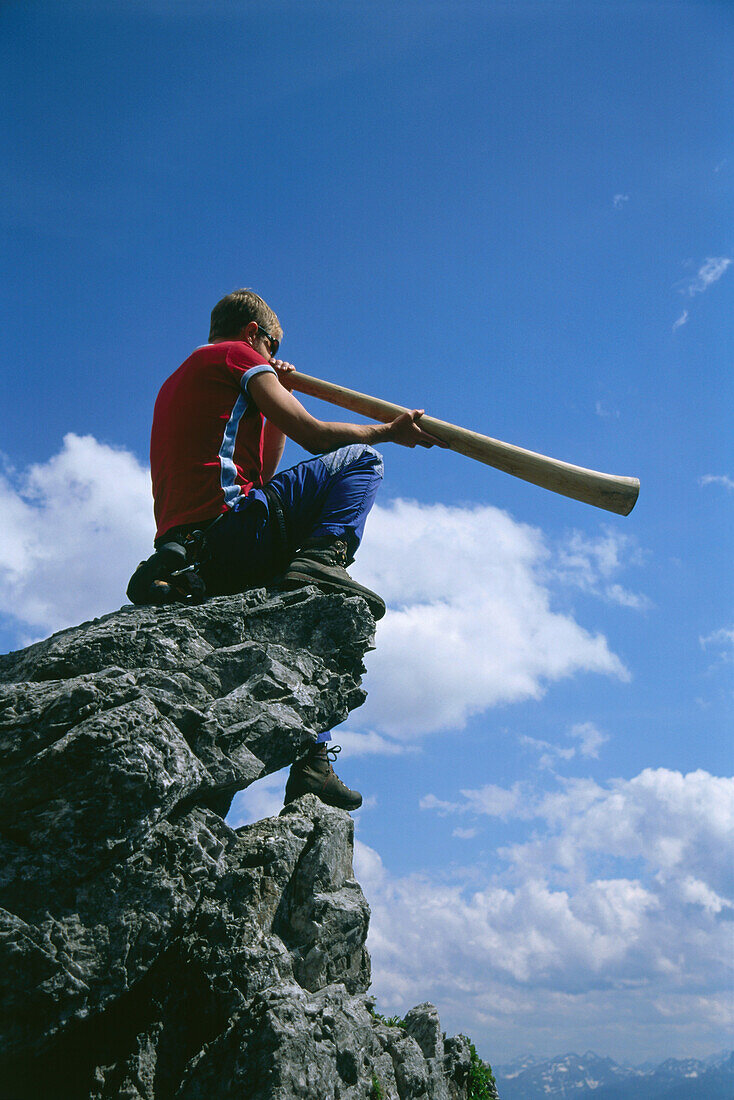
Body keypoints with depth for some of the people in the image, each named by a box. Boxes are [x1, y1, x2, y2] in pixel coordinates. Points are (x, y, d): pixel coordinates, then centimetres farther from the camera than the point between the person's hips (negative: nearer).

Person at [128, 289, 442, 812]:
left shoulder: (176, 383, 32)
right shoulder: (238, 355, 7)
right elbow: (315, 435, -3)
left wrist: (278, 400, 27)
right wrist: (388, 430, 8)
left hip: (185, 548, 9)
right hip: (226, 529, -9)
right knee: (360, 459, -1)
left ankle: (314, 762, 16)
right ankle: (321, 559, -21)